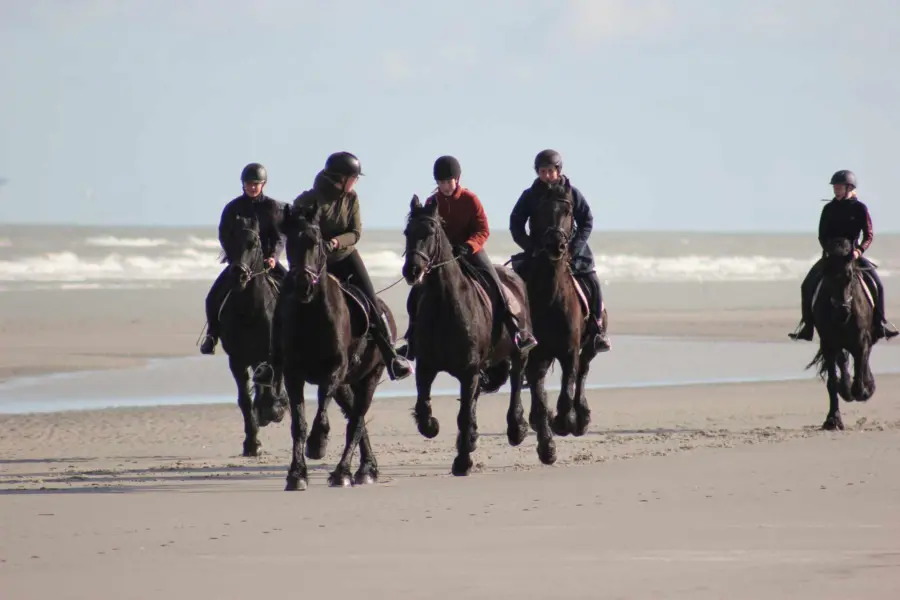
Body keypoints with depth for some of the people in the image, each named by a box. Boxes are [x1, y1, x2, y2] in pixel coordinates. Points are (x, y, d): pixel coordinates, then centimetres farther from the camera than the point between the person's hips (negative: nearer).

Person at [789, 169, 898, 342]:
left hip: (853, 254, -1)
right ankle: (806, 325, -8)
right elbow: (822, 236, 3)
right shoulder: (829, 209, 3)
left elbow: (869, 235, -5)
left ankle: (879, 323, -7)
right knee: (808, 284, -15)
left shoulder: (860, 208, -2)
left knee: (876, 282, -18)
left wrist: (859, 250, -21)